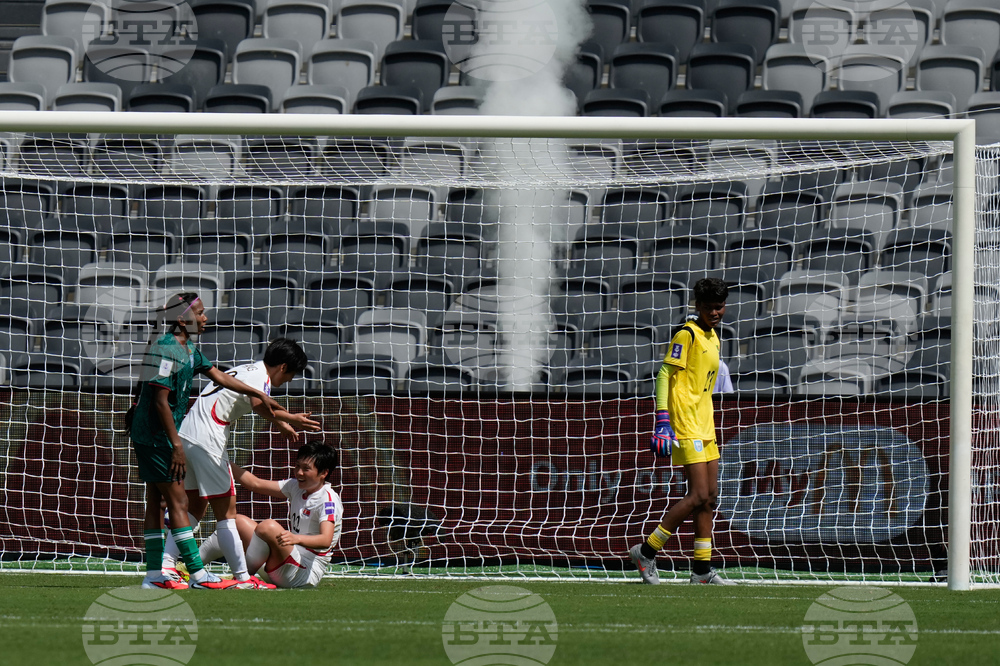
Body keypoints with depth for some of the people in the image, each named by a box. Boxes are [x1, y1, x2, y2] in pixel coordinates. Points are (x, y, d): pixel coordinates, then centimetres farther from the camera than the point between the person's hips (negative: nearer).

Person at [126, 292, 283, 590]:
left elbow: (218, 375, 21)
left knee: (156, 502, 9)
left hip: (150, 437, 10)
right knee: (178, 501, -10)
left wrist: (259, 395, 23)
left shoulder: (188, 349, 11)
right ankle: (197, 574, -10)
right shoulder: (166, 349, -19)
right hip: (154, 435, -10)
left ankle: (154, 575, 10)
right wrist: (176, 445, -21)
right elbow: (160, 401, -22)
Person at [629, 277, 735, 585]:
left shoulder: (712, 338, 17)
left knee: (709, 495, 8)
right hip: (686, 429, -9)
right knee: (698, 495, -13)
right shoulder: (687, 335, -10)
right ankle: (646, 551, -5)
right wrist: (663, 421, -21)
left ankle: (702, 568, 12)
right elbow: (665, 375, -14)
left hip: (704, 427, 9)